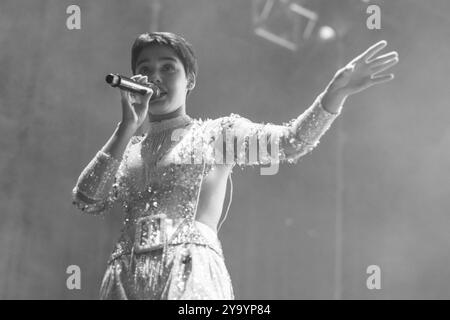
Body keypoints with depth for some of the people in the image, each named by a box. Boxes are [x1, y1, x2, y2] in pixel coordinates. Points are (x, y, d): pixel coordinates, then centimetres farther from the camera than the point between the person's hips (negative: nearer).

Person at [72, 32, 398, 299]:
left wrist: (336, 93, -16)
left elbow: (288, 143, 0)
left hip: (190, 272, -3)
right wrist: (127, 129, 3)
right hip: (125, 276, 3)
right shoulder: (127, 147, 22)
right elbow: (87, 201, 7)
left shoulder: (217, 132, 13)